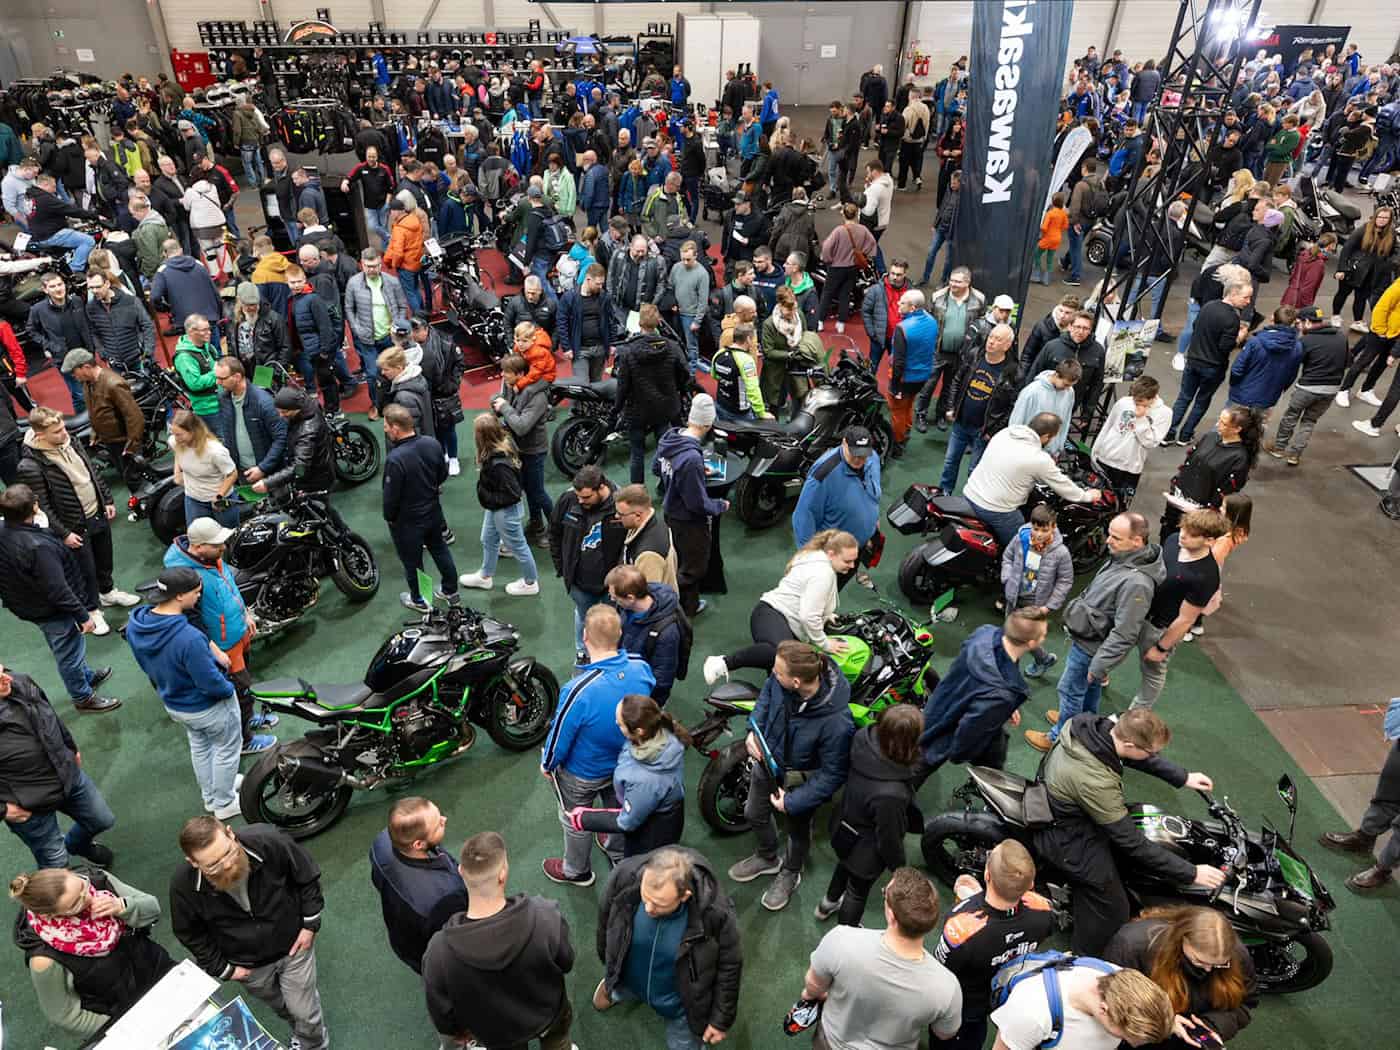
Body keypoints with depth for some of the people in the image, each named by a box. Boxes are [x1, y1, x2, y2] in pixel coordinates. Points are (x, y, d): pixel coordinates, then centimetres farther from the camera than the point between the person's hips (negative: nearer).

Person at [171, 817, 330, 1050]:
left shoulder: (269, 842, -35)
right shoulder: (184, 886, -29)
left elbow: (307, 875, -15)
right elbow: (190, 933, -6)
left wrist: (310, 924, -12)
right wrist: (221, 968, -4)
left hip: (293, 945, -2)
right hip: (248, 964, 2)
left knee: (304, 1010, 14)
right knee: (280, 1007, 28)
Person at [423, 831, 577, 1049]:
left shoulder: (440, 950, -37)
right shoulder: (546, 916, -39)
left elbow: (441, 1012, -18)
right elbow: (566, 963, -17)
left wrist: (456, 1032, 4)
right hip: (547, 1015, 0)